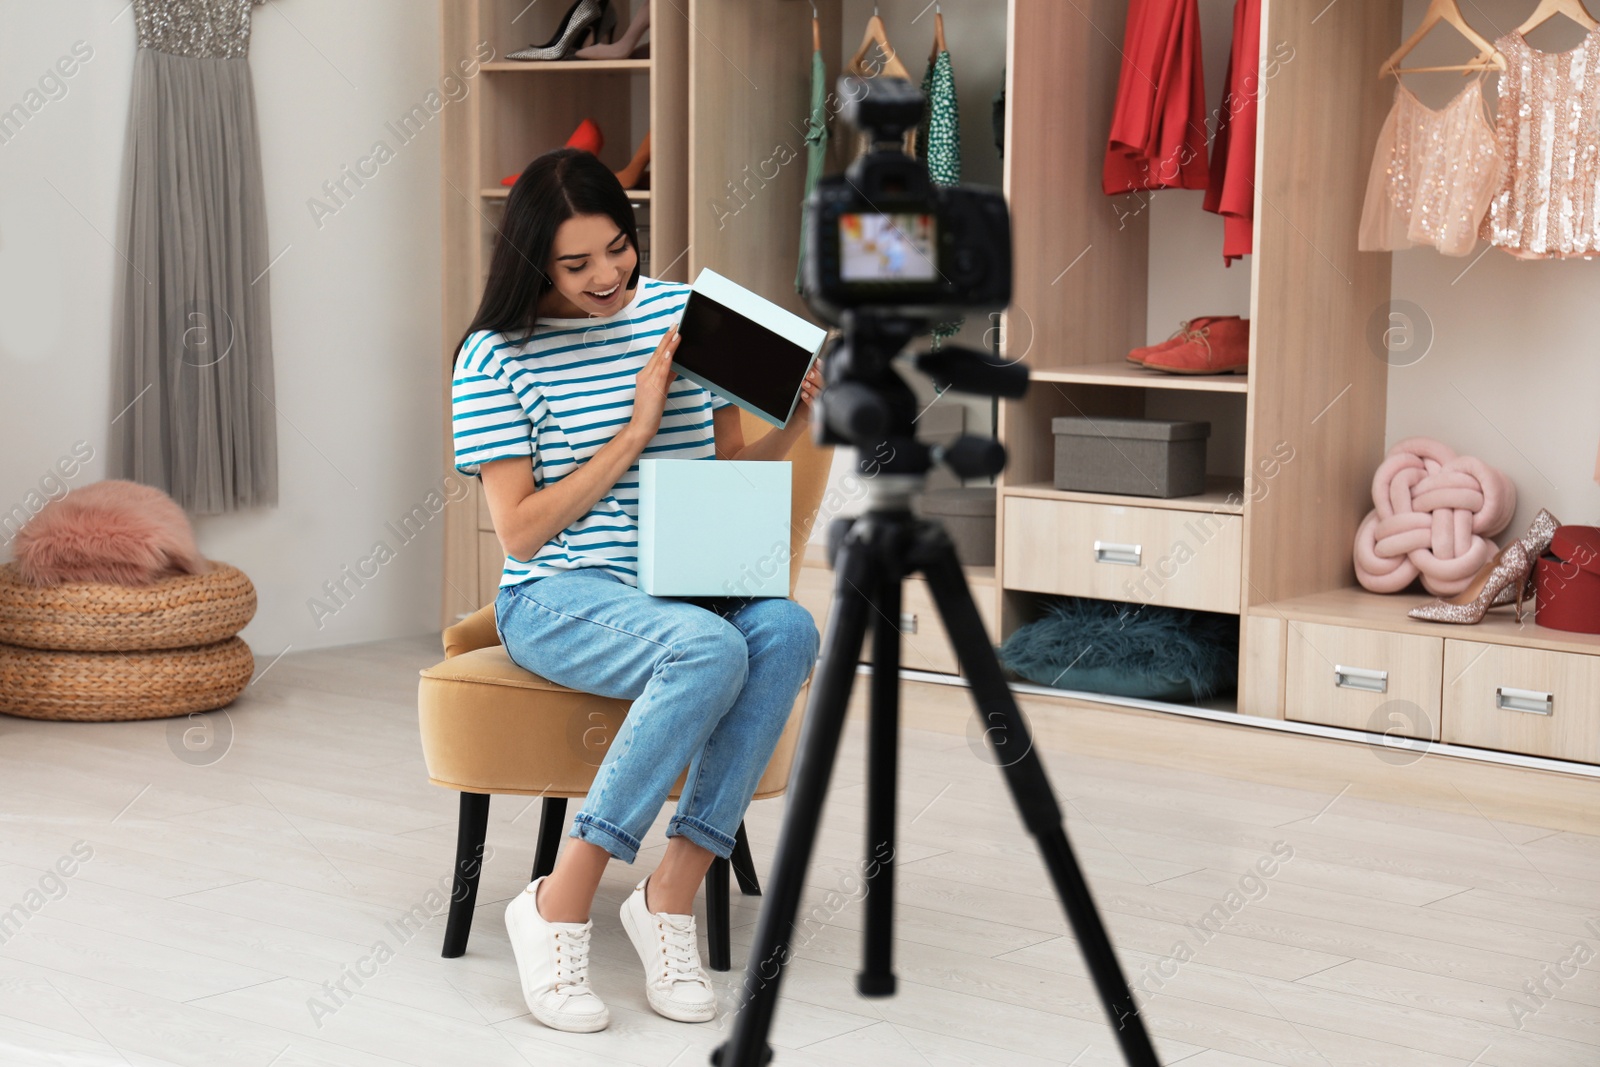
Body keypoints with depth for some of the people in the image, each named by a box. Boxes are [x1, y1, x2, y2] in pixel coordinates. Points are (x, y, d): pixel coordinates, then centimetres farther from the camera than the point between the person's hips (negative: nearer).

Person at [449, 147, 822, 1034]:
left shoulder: (684, 313, 10)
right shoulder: (498, 357, -2)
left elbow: (728, 470, 17)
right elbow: (519, 531, -7)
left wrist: (791, 428, -4)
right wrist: (632, 434, -12)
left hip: (688, 584, 4)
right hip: (558, 598, -4)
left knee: (788, 631, -30)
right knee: (711, 649, -36)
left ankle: (670, 895, -23)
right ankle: (559, 908, -25)